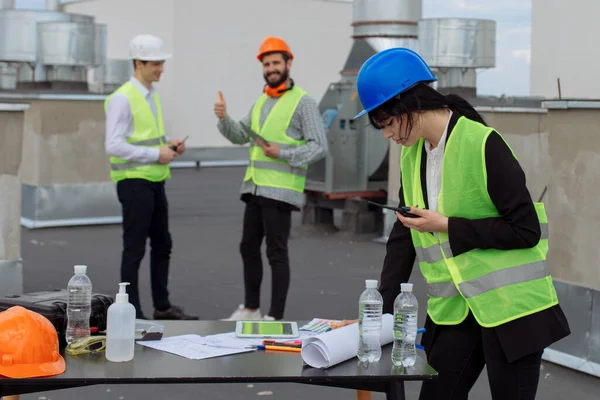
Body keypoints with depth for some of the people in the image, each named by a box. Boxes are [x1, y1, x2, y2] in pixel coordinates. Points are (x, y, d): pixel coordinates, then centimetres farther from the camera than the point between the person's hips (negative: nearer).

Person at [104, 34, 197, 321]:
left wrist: (169, 145, 5)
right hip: (134, 182, -9)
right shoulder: (122, 99, -14)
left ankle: (162, 306, 26)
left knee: (162, 245, 14)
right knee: (135, 249, -2)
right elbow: (114, 146, -21)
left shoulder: (151, 96, 14)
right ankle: (131, 312, 7)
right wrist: (156, 154, -19)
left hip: (155, 182, 9)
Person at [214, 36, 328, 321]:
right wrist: (224, 118, -8)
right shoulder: (262, 100, 16)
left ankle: (275, 317, 1)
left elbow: (319, 147, -12)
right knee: (248, 248, 13)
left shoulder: (303, 102, -7)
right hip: (256, 187, 8)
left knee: (276, 253, -5)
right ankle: (250, 308, 27)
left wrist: (283, 154, -21)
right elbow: (240, 136, 10)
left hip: (280, 191, -8)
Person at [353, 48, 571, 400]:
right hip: (453, 312, 7)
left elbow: (526, 229, -17)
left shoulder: (482, 145, -17)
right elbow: (403, 237, 13)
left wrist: (448, 226, -18)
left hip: (510, 307, -6)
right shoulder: (411, 155, 6)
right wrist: (383, 309, 8)